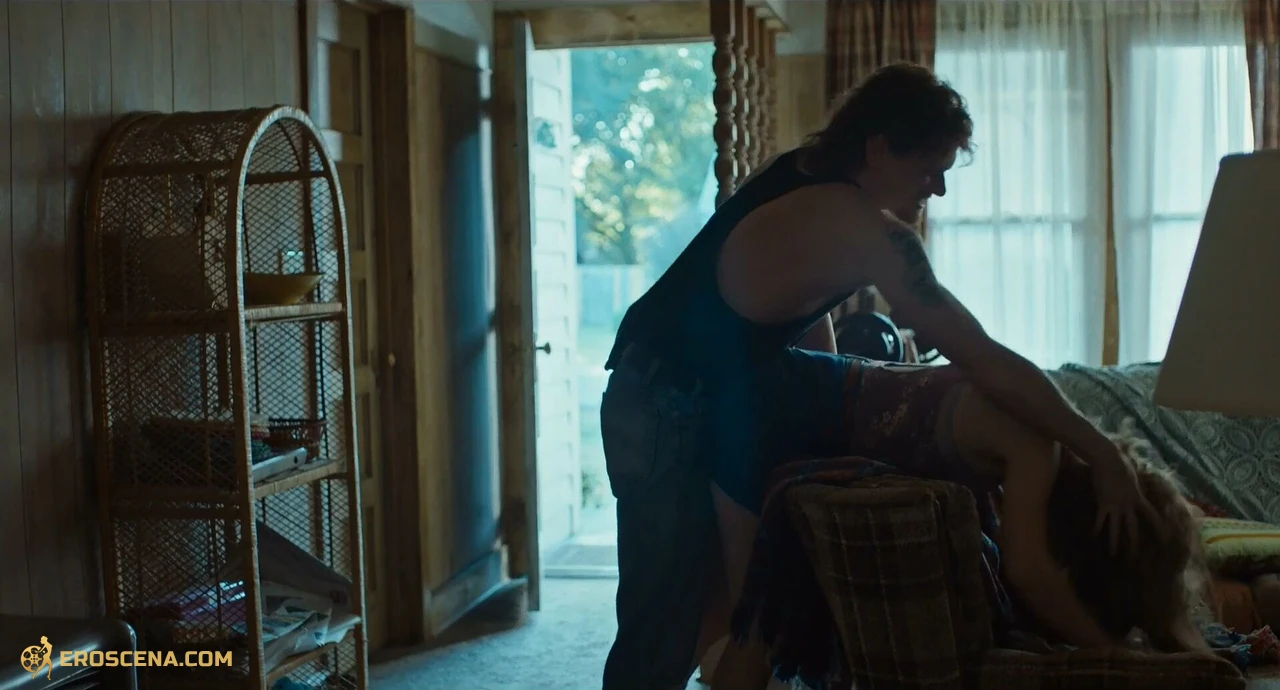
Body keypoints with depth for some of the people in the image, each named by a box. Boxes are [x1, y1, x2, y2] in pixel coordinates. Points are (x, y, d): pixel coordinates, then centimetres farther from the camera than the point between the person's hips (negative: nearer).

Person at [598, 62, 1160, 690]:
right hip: (673, 413, -10)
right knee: (663, 634, -4)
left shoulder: (806, 171, 3)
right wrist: (1103, 456, -21)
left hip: (701, 396, 10)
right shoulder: (865, 230, -24)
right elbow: (987, 363, -25)